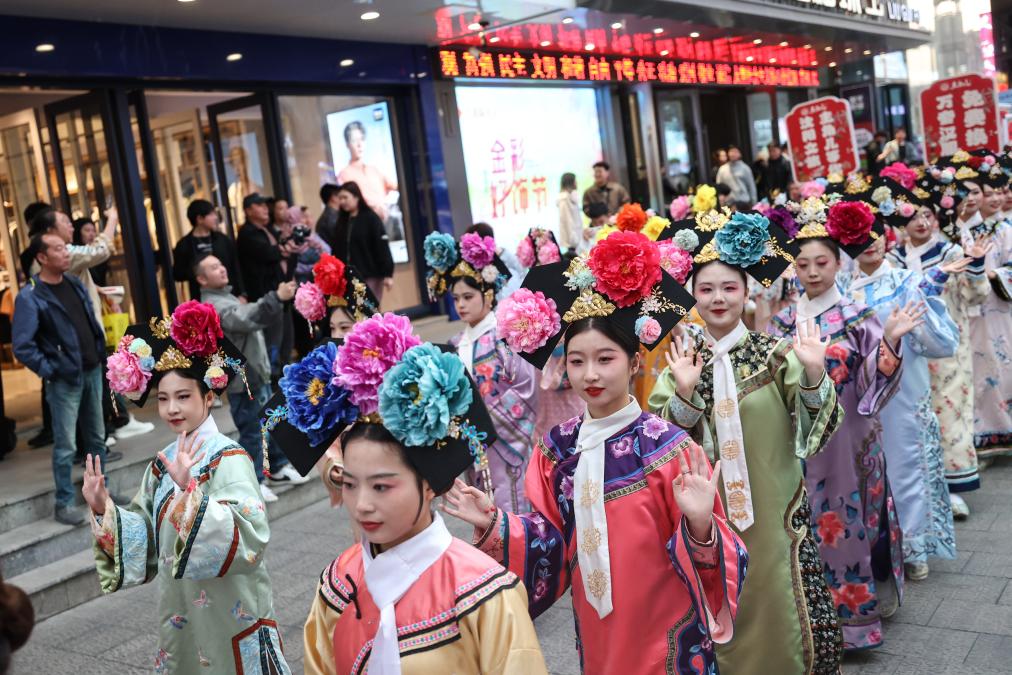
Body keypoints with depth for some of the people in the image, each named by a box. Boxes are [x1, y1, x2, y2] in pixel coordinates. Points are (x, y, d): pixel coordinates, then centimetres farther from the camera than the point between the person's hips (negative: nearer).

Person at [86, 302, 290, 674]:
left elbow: (251, 533, -31)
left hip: (230, 613, -6)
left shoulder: (228, 458, -17)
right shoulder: (163, 463, 5)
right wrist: (103, 510, -6)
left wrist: (190, 490, -38)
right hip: (181, 613, 6)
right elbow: (146, 538, 8)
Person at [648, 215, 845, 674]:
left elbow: (819, 428, -9)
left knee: (779, 606, 9)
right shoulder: (681, 360, -1)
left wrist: (813, 373, -25)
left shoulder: (775, 353, -5)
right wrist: (684, 393, -22)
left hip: (773, 509, -1)